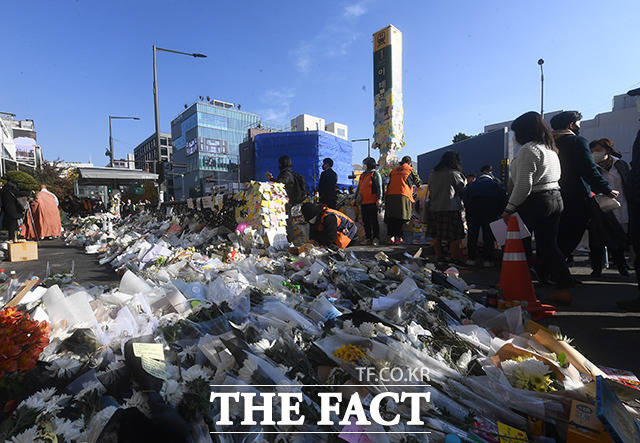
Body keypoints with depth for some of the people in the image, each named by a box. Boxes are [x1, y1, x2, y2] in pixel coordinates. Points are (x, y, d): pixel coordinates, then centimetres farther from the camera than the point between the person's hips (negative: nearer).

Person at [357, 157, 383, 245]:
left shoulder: (375, 174, -2)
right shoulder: (363, 175, 20)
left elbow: (379, 187, -10)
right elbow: (359, 187, 25)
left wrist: (379, 199, -19)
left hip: (372, 202, -7)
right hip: (363, 202, 7)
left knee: (373, 221, -4)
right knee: (365, 221, 8)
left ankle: (376, 238, 1)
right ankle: (368, 238, 16)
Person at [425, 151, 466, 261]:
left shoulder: (432, 174, 7)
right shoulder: (453, 174, -9)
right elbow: (463, 188, 1)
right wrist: (463, 176, 14)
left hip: (433, 208, 6)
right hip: (451, 208, -5)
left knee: (436, 235, 11)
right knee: (453, 236, 3)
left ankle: (439, 256, 19)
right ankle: (454, 257, 7)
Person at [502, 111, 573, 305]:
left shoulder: (528, 150, -14)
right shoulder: (551, 149, 16)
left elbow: (523, 186, -21)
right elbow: (557, 176, 21)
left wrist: (509, 209, -16)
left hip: (534, 202, -9)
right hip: (556, 199, 9)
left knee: (520, 244, 5)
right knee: (549, 245, 10)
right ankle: (564, 288, 7)